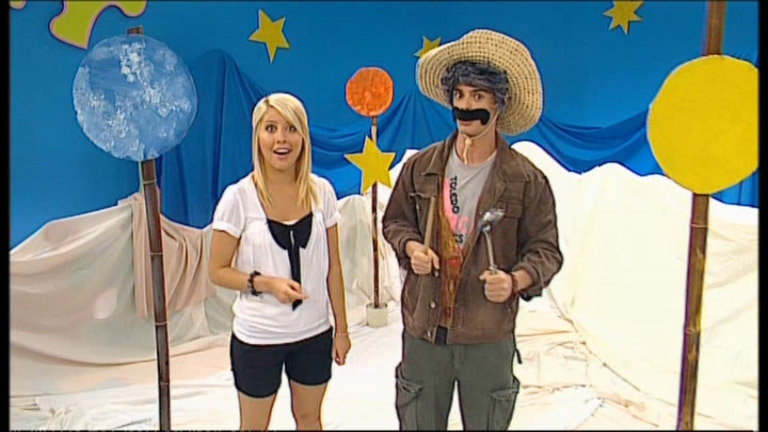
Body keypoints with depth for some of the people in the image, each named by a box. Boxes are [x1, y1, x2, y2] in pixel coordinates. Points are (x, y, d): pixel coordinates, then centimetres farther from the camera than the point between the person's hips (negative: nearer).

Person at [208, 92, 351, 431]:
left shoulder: (321, 191, -5)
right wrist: (266, 283, -23)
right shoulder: (239, 197, -14)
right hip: (257, 337, -2)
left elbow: (332, 266, 1)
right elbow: (217, 272, -7)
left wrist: (342, 328, 3)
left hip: (315, 333, 3)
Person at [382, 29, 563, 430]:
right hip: (423, 326, 2)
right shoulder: (420, 167, 0)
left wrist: (515, 280, -23)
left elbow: (546, 250, -3)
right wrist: (411, 246, -9)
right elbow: (395, 220, 12)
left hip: (489, 336, -2)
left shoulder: (526, 180, -8)